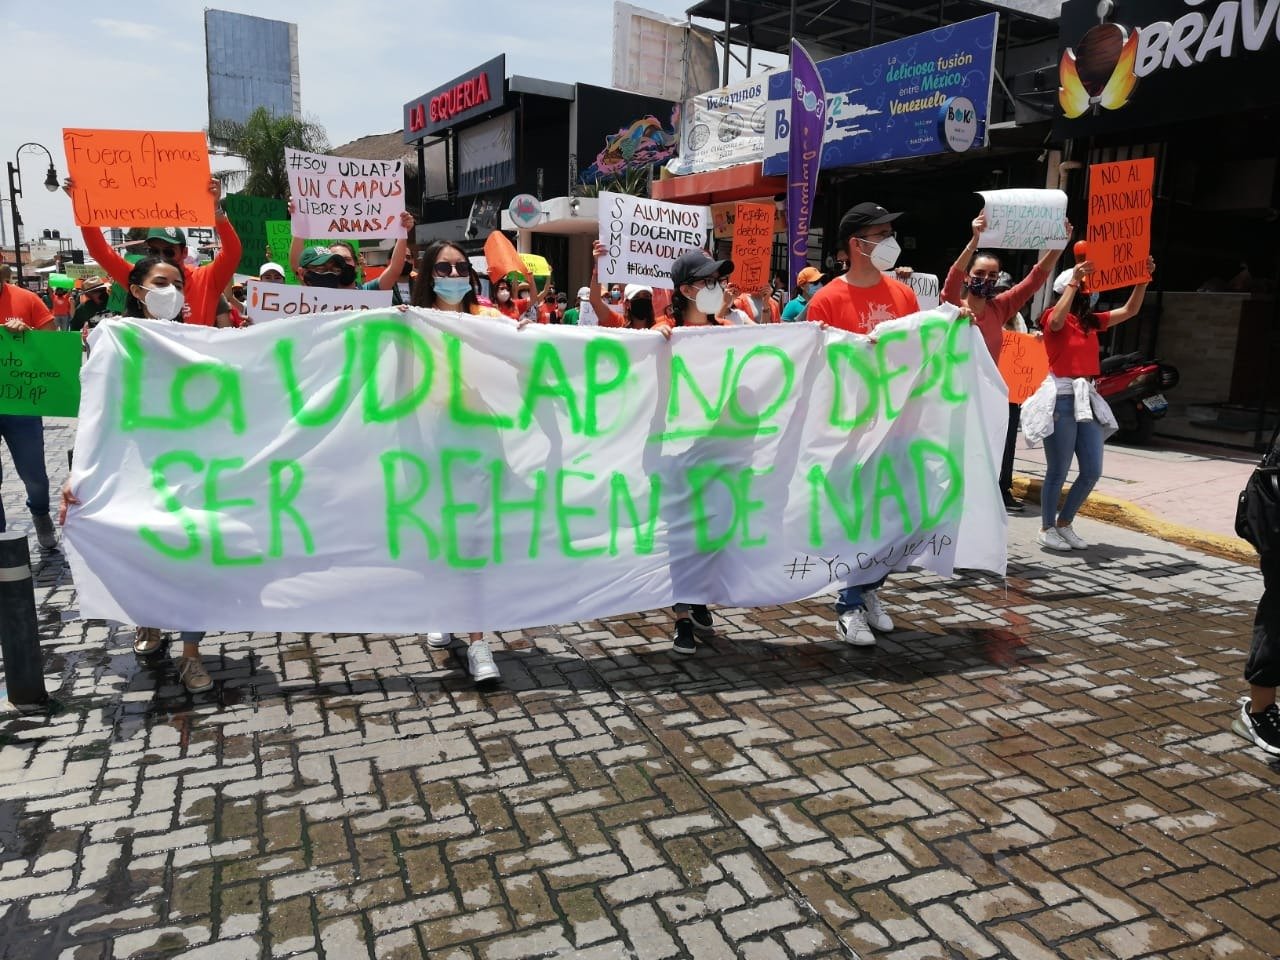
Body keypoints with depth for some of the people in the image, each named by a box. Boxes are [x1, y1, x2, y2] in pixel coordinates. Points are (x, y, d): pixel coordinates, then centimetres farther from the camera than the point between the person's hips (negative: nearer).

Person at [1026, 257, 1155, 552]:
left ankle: (1064, 523, 22)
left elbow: (1130, 310, 20)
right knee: (1058, 471, -1)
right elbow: (1057, 321, -28)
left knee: (1092, 472, 7)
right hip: (1061, 399, -7)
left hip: (1087, 399, 7)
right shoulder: (1053, 318, -5)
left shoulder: (1091, 321, 15)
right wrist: (1074, 281, -27)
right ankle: (1047, 529, 13)